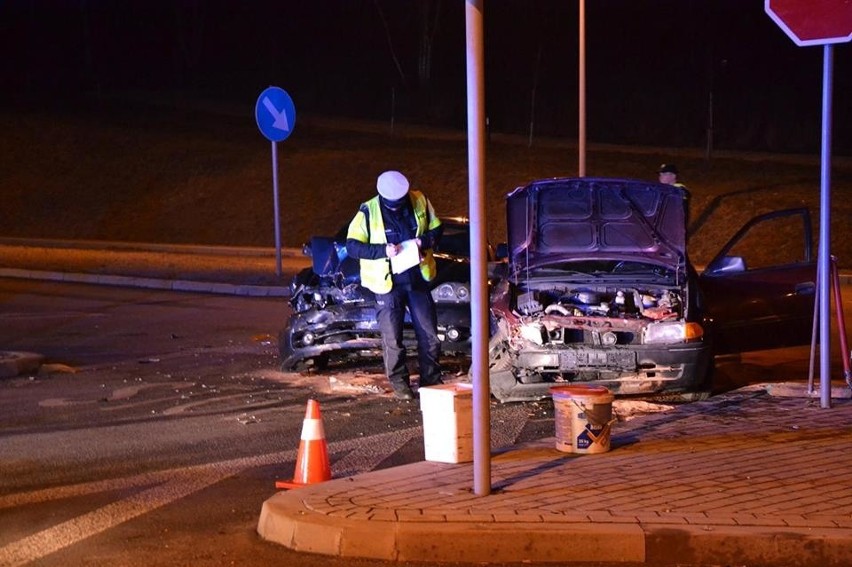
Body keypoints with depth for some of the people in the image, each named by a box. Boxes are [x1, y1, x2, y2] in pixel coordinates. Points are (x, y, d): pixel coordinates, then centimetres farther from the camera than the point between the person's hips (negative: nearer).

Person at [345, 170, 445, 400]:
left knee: (429, 334, 8)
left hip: (418, 279, 3)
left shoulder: (420, 202, -3)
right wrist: (383, 250, -25)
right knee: (392, 338, 1)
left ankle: (431, 380, 23)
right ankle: (399, 383, 16)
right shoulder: (368, 211, -12)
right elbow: (352, 246, -13)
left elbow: (437, 228, 9)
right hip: (388, 283, -3)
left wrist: (423, 241, -13)